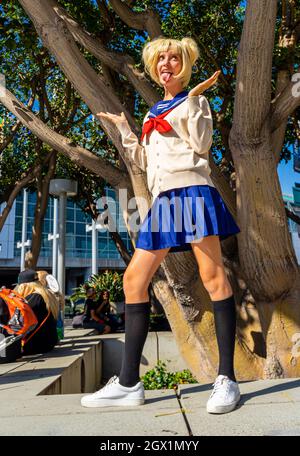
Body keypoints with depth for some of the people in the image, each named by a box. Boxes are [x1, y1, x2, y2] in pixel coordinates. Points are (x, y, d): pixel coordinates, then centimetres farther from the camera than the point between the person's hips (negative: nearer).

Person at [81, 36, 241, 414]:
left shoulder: (194, 101, 11)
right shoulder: (153, 113, 28)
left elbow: (201, 144, -4)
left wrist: (193, 100, -5)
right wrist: (123, 128, 24)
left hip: (191, 190, -6)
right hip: (162, 199, 7)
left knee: (213, 276, -12)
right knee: (133, 279, -2)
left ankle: (226, 378, -7)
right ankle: (128, 383, 3)